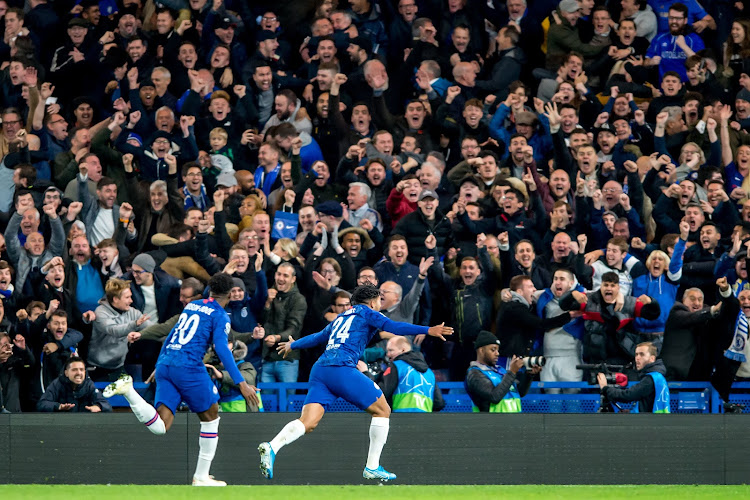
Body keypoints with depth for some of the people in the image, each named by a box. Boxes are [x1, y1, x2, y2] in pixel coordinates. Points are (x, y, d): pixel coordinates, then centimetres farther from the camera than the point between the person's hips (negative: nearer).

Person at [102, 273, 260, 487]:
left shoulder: (191, 306, 23)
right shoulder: (220, 315, 2)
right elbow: (221, 348, -10)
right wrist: (241, 383, -12)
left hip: (164, 364, 6)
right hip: (188, 367, -6)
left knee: (160, 427, -4)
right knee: (210, 417, 15)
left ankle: (128, 389, -23)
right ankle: (201, 476, 15)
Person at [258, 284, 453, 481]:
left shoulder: (341, 317, 31)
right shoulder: (367, 313, 11)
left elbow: (317, 337, 43)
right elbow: (393, 327, -4)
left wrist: (293, 345, 61)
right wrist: (427, 330, -8)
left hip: (319, 369, 7)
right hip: (342, 369, -7)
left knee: (307, 423, -6)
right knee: (382, 410, 9)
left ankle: (272, 447, -32)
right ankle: (372, 467, 6)